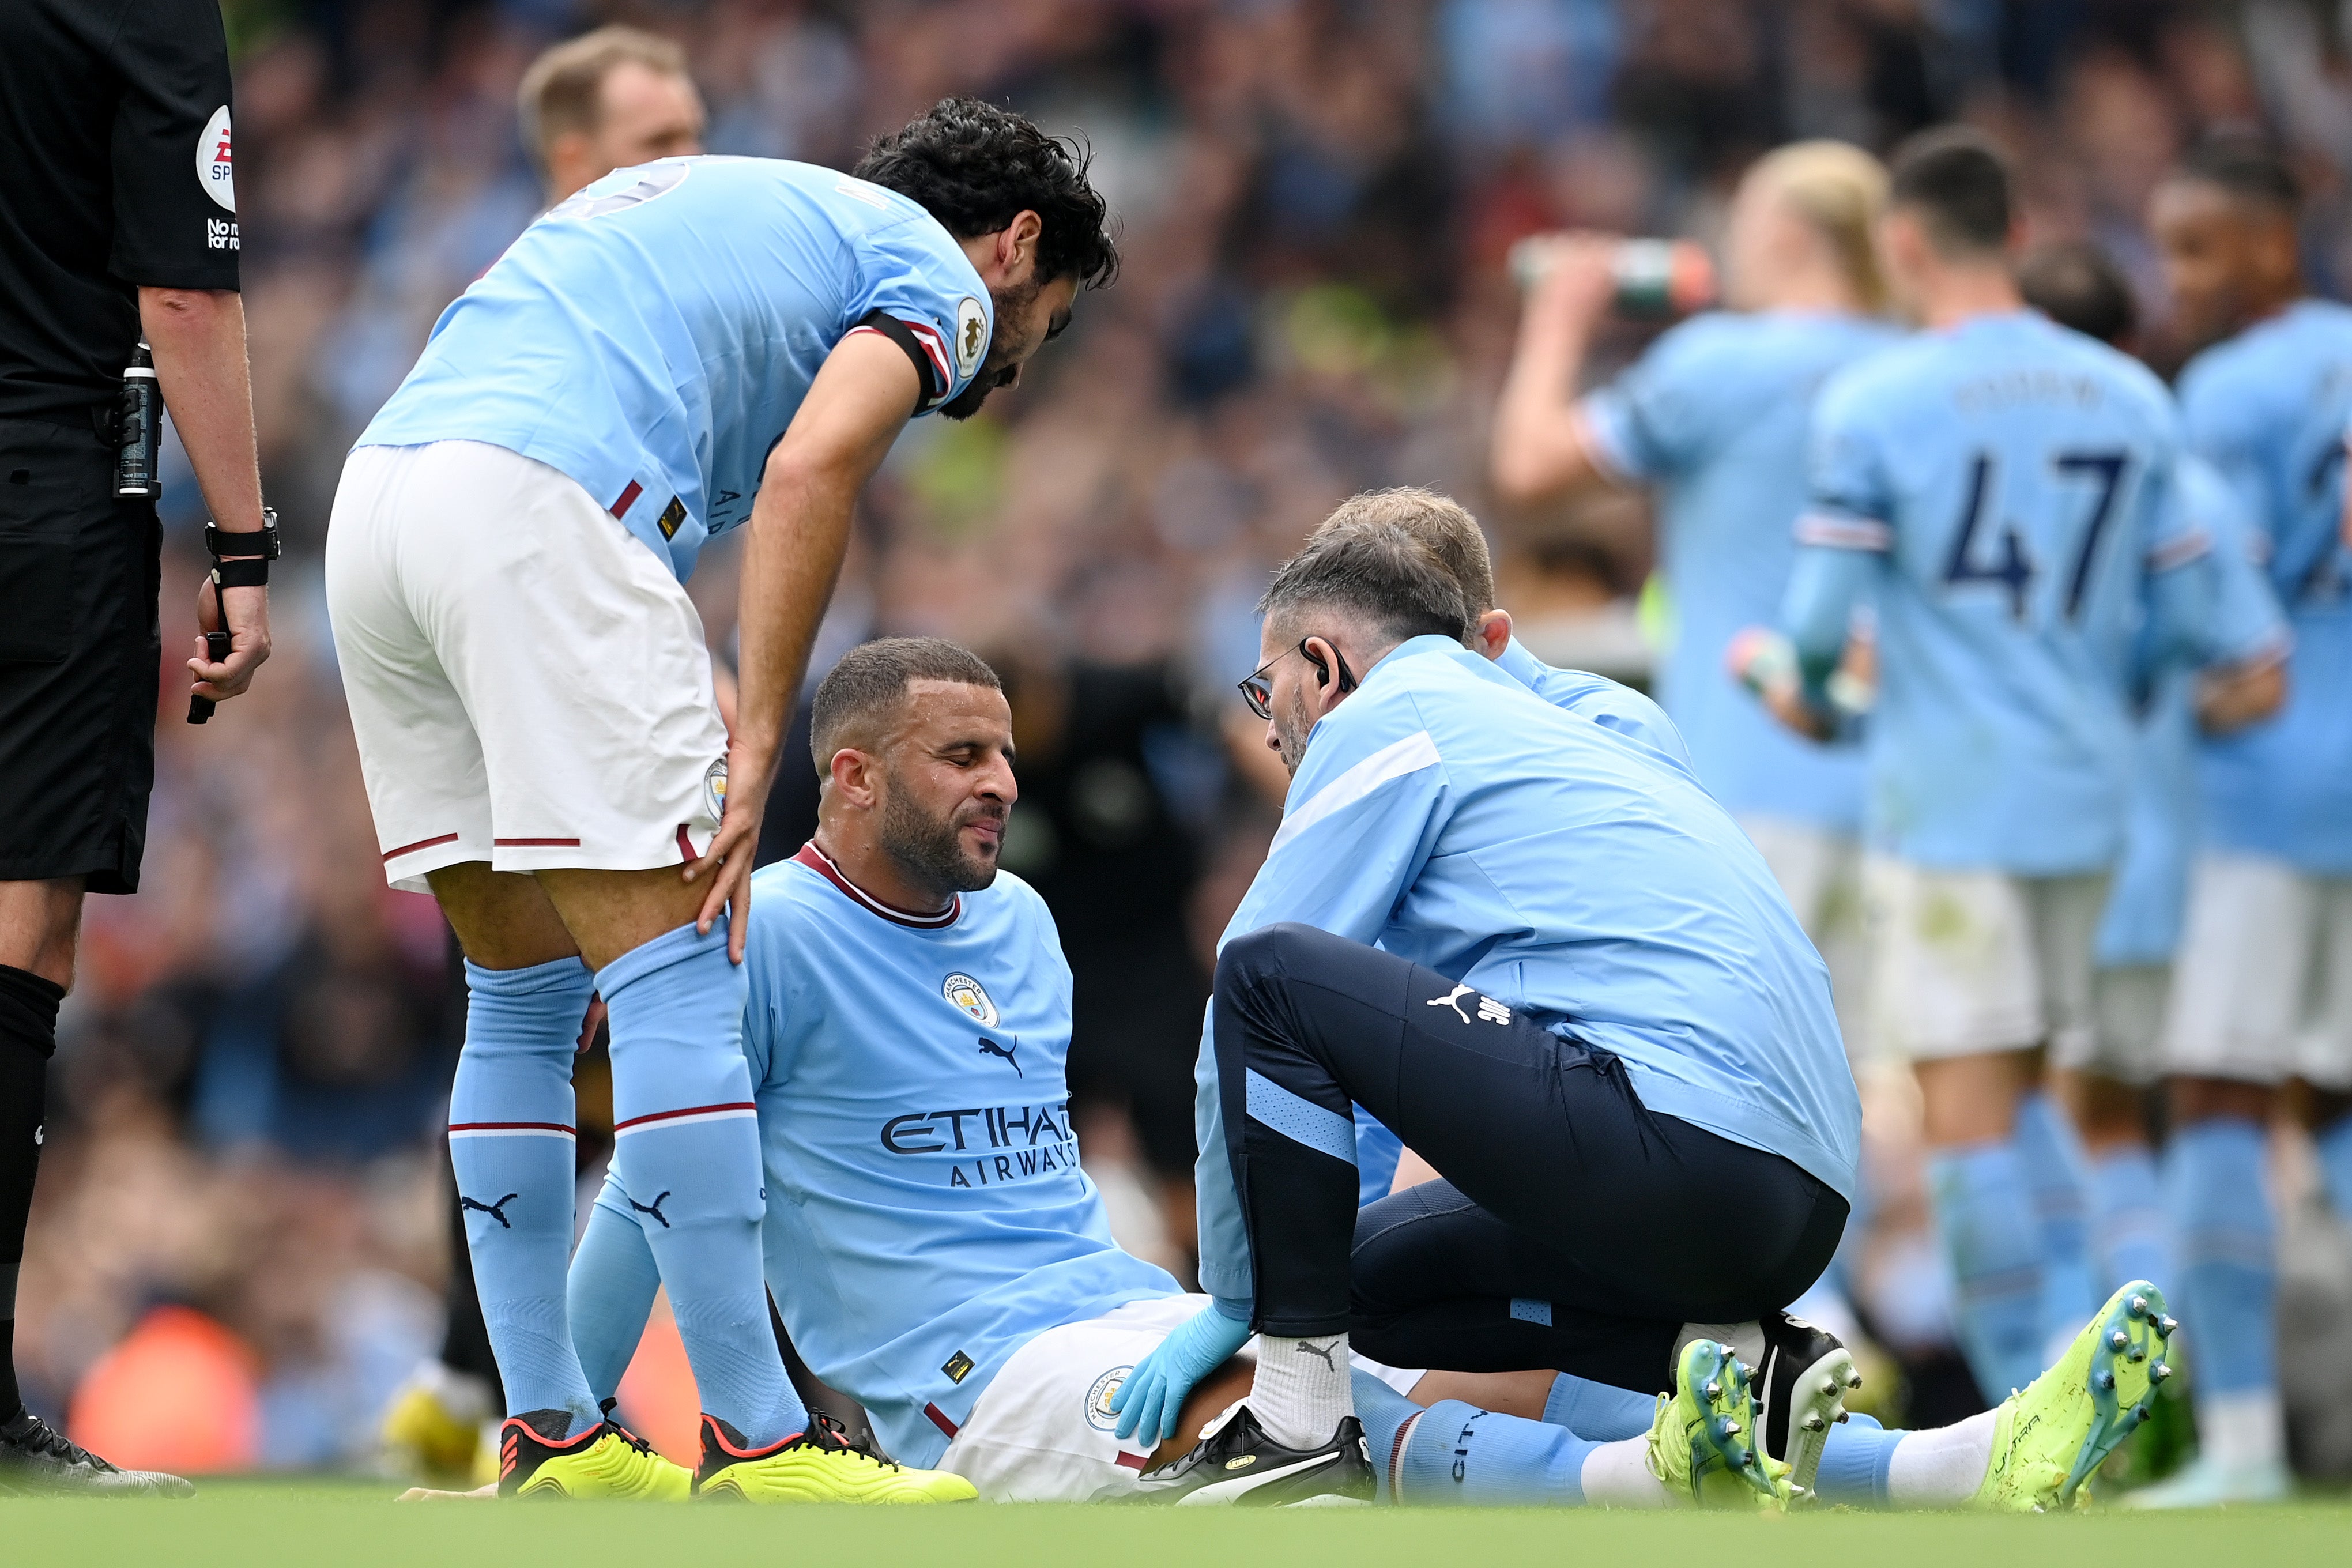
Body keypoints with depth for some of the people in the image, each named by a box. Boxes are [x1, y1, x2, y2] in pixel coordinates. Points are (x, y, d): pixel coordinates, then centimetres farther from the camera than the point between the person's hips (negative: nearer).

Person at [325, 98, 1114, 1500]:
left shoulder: (724, 202, 35)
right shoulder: (936, 272, 11)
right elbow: (811, 465, -9)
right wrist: (754, 755, -10)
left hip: (378, 491, 8)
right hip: (537, 500, -8)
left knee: (525, 998, 15)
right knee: (677, 976, -6)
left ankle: (548, 1440, 15)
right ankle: (754, 1446, -8)